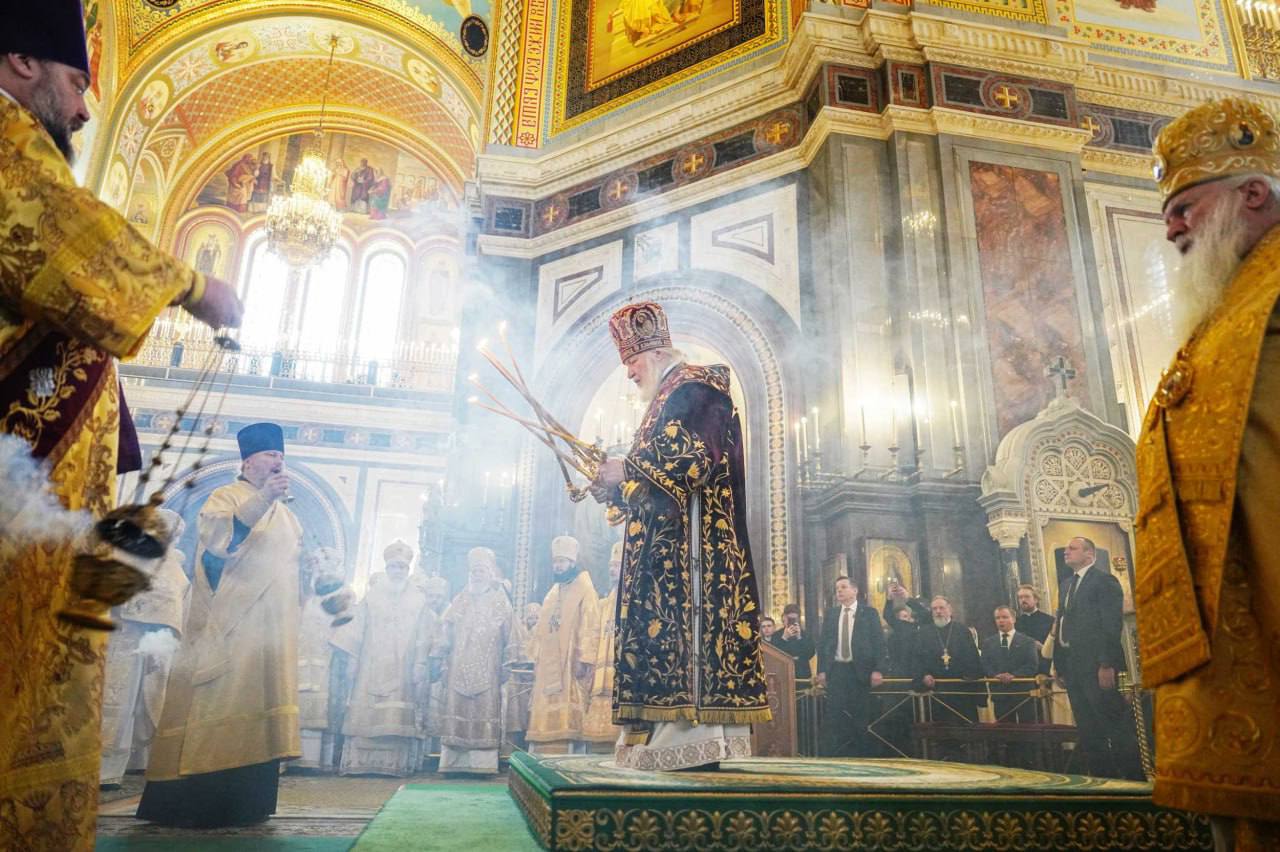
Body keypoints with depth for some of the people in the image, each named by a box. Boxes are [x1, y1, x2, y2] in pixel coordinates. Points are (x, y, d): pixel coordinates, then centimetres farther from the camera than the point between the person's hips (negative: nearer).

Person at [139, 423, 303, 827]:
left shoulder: (286, 515, 20)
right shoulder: (225, 496, 1)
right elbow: (216, 540, -19)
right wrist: (261, 499, -27)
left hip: (271, 627, 6)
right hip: (228, 623, -6)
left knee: (257, 706, 4)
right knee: (218, 704, -8)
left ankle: (244, 801, 8)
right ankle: (191, 801, -1)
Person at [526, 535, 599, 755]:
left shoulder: (585, 589, -5)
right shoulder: (552, 592, 19)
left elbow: (591, 627, -13)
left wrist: (583, 659, -21)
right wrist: (536, 659, 13)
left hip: (570, 664, -7)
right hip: (548, 665, 8)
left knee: (568, 718, -10)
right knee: (545, 716, 5)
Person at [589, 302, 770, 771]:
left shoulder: (693, 389, -3)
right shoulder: (669, 400, 27)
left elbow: (697, 459, -19)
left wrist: (629, 469, -12)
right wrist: (615, 489, 14)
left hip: (687, 536, -10)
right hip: (665, 540, 10)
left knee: (682, 616, -14)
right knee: (665, 622, 4)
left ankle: (695, 733, -14)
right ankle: (674, 730, 5)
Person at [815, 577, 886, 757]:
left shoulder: (869, 613, 3)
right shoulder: (830, 614, 11)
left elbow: (879, 642, -1)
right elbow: (822, 643, 10)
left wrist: (878, 670, -11)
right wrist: (821, 670, 1)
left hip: (860, 670, -2)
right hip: (836, 670, 2)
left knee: (861, 717, 5)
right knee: (834, 717, 0)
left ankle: (863, 756, 16)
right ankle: (833, 756, 5)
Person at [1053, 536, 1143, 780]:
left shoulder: (1104, 580, -5)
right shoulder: (1066, 584, 19)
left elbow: (1112, 624, -14)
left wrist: (1107, 664, -20)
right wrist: (1059, 664, 11)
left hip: (1097, 665, -8)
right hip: (1072, 666, 8)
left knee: (1117, 726, -2)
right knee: (1087, 730, 12)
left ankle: (1133, 777, 7)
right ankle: (1101, 777, 19)